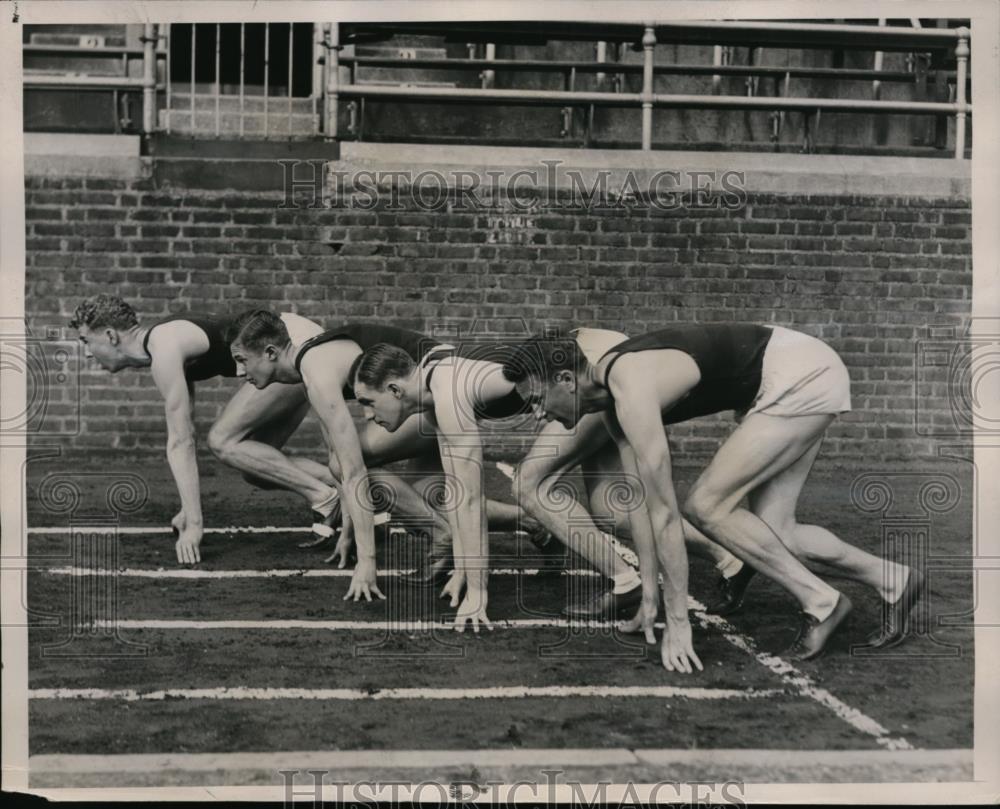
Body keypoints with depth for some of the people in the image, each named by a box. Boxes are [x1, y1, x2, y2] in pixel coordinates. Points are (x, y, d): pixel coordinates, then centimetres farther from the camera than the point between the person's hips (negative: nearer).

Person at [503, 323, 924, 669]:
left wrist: (677, 622, -20)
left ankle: (820, 601, 0)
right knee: (770, 532, 7)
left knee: (705, 507, -10)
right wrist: (649, 598, 12)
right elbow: (641, 501, 9)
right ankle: (894, 581, 22)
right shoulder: (610, 397, 3)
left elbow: (665, 513, -25)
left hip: (803, 375, -9)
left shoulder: (630, 392, -26)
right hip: (796, 375, 9)